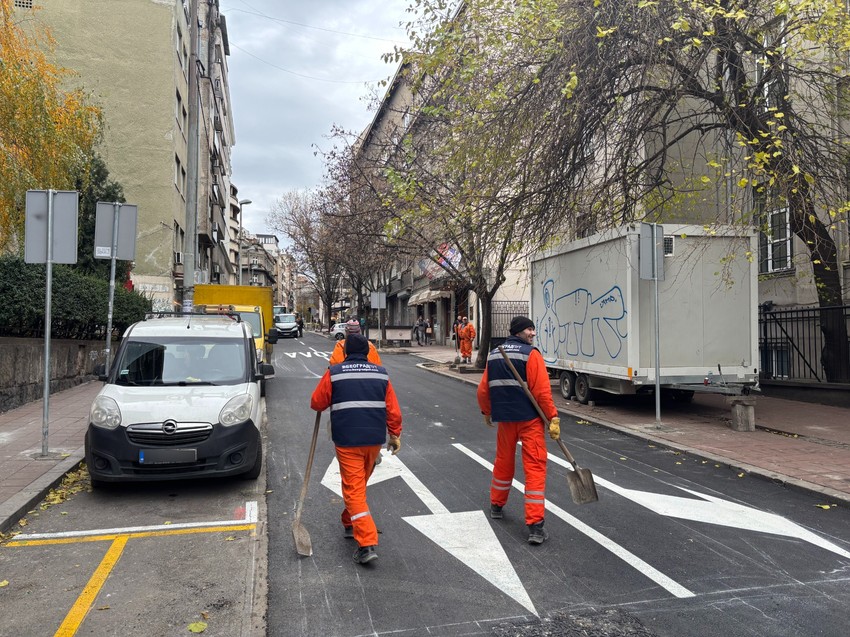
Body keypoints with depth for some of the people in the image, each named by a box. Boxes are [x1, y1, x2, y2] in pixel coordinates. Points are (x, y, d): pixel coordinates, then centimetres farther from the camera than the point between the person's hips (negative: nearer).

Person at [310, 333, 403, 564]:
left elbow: (317, 403, 2)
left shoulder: (334, 373, -4)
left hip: (347, 441, -4)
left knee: (354, 489, -1)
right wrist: (395, 435, 13)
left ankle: (368, 544, -9)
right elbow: (393, 409, 3)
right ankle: (350, 523, 43)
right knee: (360, 483, 24)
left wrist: (333, 400, 22)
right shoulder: (381, 373, 4)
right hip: (375, 439, 4)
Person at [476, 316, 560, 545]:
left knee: (503, 461, 23)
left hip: (504, 418, 6)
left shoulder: (493, 355, 8)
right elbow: (542, 391, -16)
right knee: (535, 468, -1)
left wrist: (487, 412, 24)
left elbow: (483, 389, 10)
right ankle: (535, 526, -3)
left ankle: (496, 506, 39)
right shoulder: (531, 354, -10)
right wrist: (553, 418, -10)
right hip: (530, 418, -5)